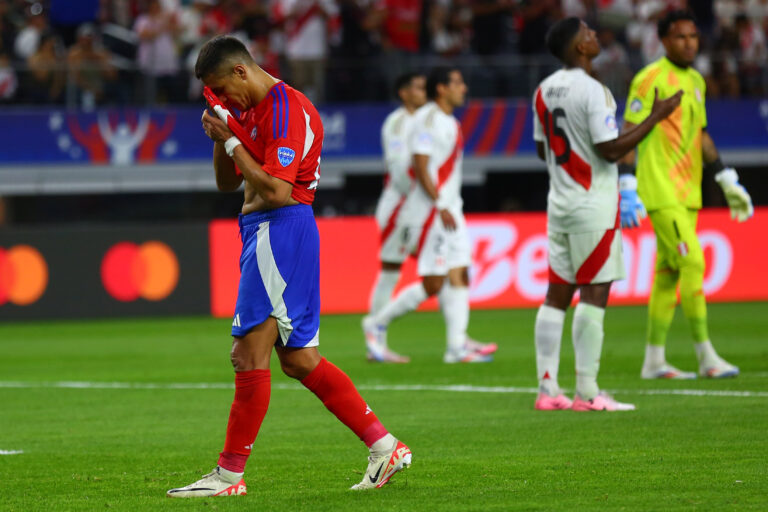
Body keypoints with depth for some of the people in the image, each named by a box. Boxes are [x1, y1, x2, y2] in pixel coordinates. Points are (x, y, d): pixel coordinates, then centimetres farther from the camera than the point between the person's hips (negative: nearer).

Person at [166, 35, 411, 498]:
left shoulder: (286, 109, -14)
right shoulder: (253, 111, 18)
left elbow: (276, 191, -22)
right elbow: (227, 183, 22)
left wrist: (231, 141, -13)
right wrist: (222, 137, 4)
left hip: (281, 230, -11)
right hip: (263, 231, 11)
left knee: (250, 353, -9)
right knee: (299, 360, 10)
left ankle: (230, 473, -6)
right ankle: (385, 447, 11)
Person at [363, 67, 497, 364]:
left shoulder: (450, 122, 17)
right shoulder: (427, 119, -12)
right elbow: (421, 167, -18)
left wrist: (451, 208, 20)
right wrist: (441, 207, -21)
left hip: (449, 210, 10)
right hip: (429, 210, -10)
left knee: (459, 275, 1)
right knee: (433, 283, -9)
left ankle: (457, 344, -2)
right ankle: (377, 323, 4)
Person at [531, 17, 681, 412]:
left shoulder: (544, 90, 8)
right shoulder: (592, 91, -16)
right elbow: (611, 149, -18)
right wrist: (656, 117, -12)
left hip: (559, 201, 8)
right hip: (593, 206, -8)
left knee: (557, 296, 7)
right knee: (593, 294, -5)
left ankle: (547, 390, 7)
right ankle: (587, 393, -7)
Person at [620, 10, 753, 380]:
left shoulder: (696, 81, 16)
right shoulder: (650, 79, -9)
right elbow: (629, 133, -11)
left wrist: (726, 181, 22)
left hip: (688, 193, 8)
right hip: (661, 193, -8)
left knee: (668, 273, 8)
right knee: (692, 263, -13)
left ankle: (654, 360, 12)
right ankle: (706, 357, -11)